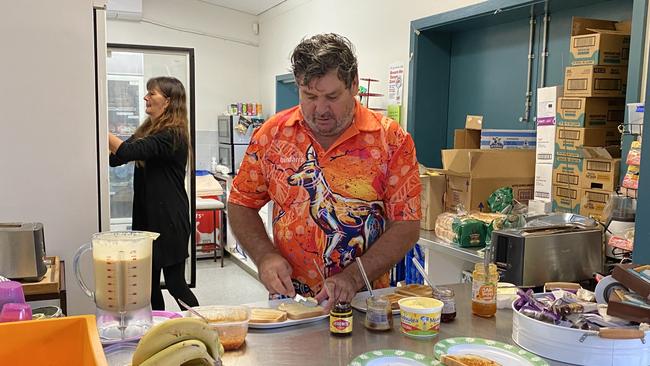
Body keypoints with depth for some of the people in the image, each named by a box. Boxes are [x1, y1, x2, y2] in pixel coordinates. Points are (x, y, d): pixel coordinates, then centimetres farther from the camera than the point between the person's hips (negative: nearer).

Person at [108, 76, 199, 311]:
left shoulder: (173, 135, -16)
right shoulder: (147, 131, 11)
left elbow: (127, 152, -25)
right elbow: (114, 158, 10)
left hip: (170, 220, -8)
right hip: (147, 216, 8)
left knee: (175, 283, 0)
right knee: (150, 284, 14)